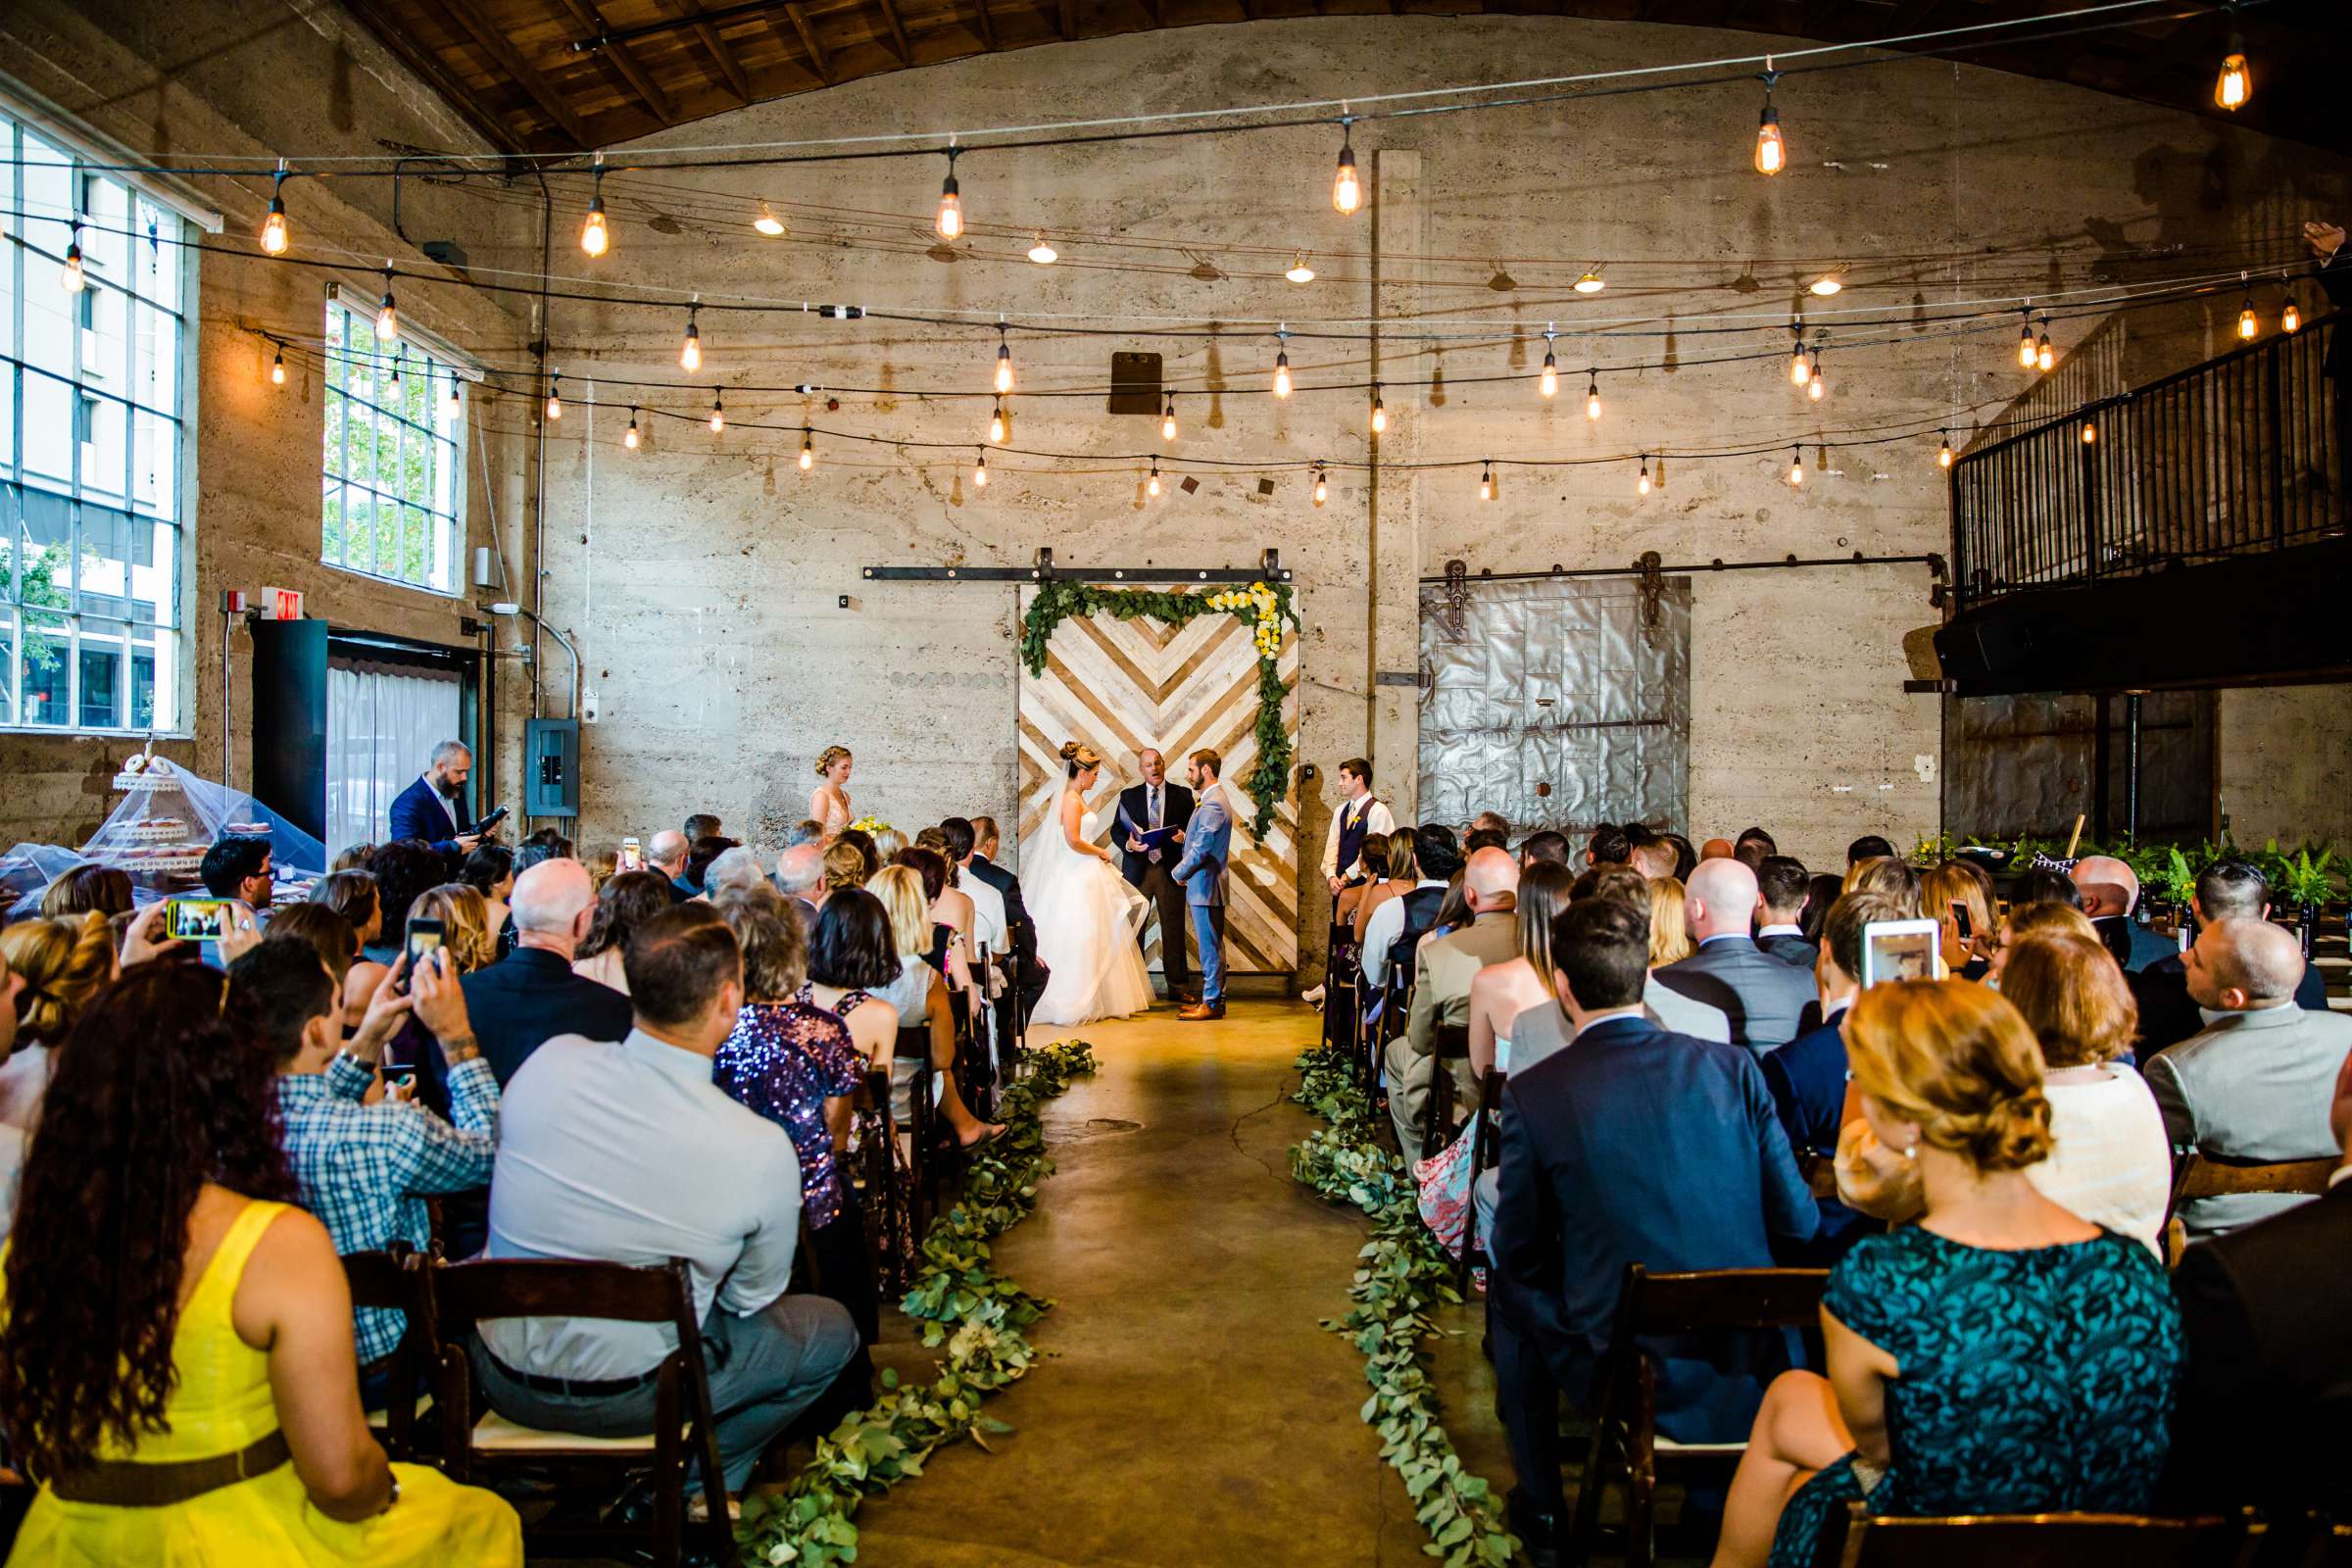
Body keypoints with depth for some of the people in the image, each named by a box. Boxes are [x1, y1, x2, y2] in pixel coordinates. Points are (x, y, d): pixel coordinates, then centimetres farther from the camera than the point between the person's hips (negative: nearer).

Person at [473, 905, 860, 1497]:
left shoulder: (549, 1062, -17)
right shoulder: (763, 1150, -26)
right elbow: (751, 1298, -7)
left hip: (501, 1381, 5)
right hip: (627, 1399, -5)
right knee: (832, 1330, 14)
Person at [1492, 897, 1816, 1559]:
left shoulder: (1532, 1092, -13)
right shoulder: (1731, 1067, -6)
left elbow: (1521, 1252, -3)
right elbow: (1797, 1223, -1)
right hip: (1755, 1379, 3)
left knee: (1510, 1289, 26)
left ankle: (1541, 1506, 33)